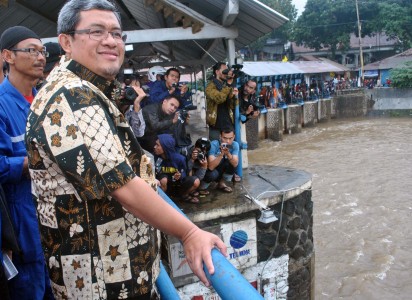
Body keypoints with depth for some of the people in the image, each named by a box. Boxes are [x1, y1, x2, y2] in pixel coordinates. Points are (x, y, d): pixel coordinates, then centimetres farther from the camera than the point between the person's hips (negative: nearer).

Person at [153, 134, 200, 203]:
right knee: (163, 180, -36)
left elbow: (184, 174, -7)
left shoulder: (179, 158, -21)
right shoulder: (155, 157, -20)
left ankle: (184, 194, 8)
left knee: (196, 182, -23)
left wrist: (180, 176, -30)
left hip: (177, 183, 1)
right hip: (164, 187, -1)